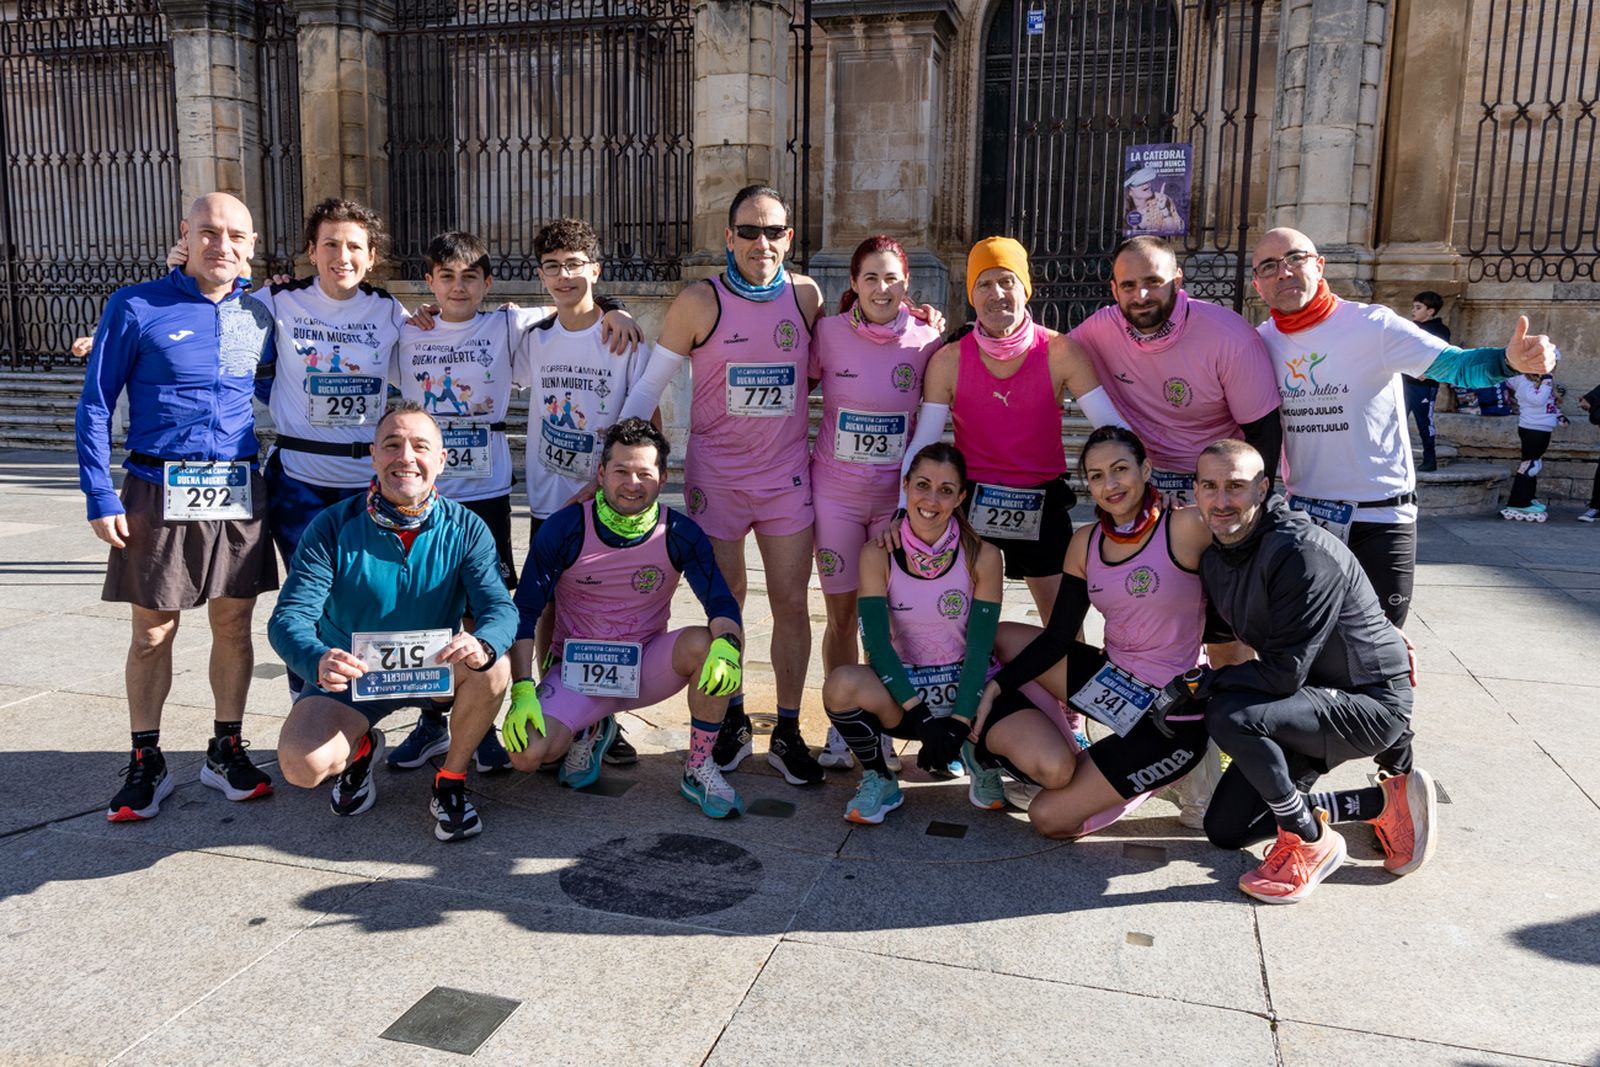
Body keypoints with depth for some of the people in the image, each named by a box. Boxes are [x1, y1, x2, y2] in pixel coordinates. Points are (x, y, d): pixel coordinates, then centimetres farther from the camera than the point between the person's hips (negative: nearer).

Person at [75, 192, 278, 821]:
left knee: (233, 624, 9)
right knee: (152, 632, 5)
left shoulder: (259, 315, 7)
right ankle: (145, 763, 19)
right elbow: (95, 405, -2)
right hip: (157, 493, -3)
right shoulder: (136, 307, -4)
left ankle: (227, 750, 23)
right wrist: (100, 496, -8)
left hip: (238, 492, 3)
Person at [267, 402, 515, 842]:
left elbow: (500, 607, -23)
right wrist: (317, 661, -47)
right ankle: (361, 748, 14)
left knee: (493, 667, -31)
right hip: (353, 674, 0)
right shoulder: (332, 528, -16)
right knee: (302, 766, -25)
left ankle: (451, 781, -5)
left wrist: (482, 644, -50)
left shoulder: (466, 529, -13)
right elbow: (290, 616, -22)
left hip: (436, 669, 1)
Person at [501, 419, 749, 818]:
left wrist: (727, 646, -38)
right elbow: (525, 611, -9)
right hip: (578, 671, 0)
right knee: (526, 752, -25)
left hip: (646, 669, 1)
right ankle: (588, 732, 13)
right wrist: (523, 690, -22)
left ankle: (698, 770, -11)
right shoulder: (565, 529, -12)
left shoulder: (680, 534, -9)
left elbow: (722, 604, -13)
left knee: (707, 644, -31)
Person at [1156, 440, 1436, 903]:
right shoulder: (1215, 556, 0)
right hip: (1310, 700, 9)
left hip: (1372, 704, -9)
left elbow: (1285, 671, -29)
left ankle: (1311, 843, -11)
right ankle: (1382, 803, 15)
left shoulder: (1303, 552, -27)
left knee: (1229, 715, -34)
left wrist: (1196, 684, -22)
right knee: (1226, 829, 7)